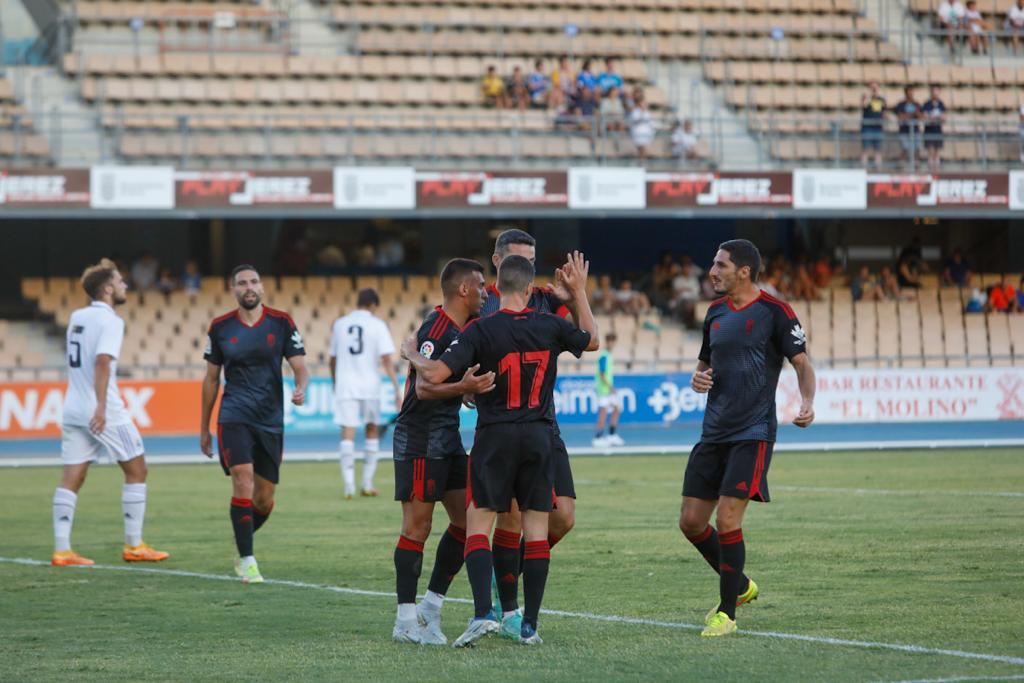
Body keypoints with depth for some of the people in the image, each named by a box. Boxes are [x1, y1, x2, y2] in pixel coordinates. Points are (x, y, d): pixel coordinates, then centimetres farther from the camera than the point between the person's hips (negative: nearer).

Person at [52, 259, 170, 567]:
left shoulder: (77, 318, 13)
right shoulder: (110, 321, -10)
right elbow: (102, 361, -22)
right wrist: (101, 406, -28)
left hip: (73, 410, 7)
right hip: (104, 412, -7)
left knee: (71, 478, 2)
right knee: (136, 470, 7)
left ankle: (61, 550, -5)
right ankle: (133, 546, 8)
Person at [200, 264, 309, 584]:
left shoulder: (281, 322, 1)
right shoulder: (220, 327, 3)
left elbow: (300, 367, 0)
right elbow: (211, 379, 12)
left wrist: (300, 389, -24)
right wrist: (204, 428, 14)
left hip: (271, 420, 1)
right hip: (234, 417, -1)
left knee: (264, 501, 6)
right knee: (243, 481, -20)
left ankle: (242, 551, 33)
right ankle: (247, 561, -13)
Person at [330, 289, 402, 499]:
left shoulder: (340, 324, 8)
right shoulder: (377, 325, -1)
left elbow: (333, 359, 13)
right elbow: (387, 359, -8)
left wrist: (335, 385, 26)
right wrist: (397, 389, -8)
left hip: (345, 386, 1)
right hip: (370, 385, -1)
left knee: (348, 434, -3)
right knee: (372, 430, 16)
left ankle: (349, 486, -13)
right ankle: (367, 484, 14)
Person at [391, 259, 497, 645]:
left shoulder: (464, 329, 13)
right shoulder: (436, 328, -16)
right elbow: (424, 388, -25)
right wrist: (463, 388, -39)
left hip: (448, 437, 10)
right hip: (420, 437, -10)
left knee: (467, 520, 7)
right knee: (417, 525, -8)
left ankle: (430, 608, 14)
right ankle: (406, 621, -5)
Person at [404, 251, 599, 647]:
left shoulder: (481, 331, -11)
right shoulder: (550, 327, -1)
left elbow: (436, 374, -17)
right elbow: (591, 340, 20)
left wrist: (411, 355, 3)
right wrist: (579, 292, 27)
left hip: (495, 436, -3)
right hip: (540, 436, 3)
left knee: (477, 524, 2)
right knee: (536, 529, 7)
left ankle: (483, 613, -15)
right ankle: (530, 626, 6)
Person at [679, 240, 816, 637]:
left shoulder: (774, 312, -7)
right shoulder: (716, 312, 13)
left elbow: (802, 364, -7)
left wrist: (807, 403, -25)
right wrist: (698, 380, 1)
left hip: (752, 433, -7)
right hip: (714, 432, 7)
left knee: (727, 518, -14)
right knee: (691, 520, 4)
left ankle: (727, 612, -1)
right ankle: (739, 586, 27)